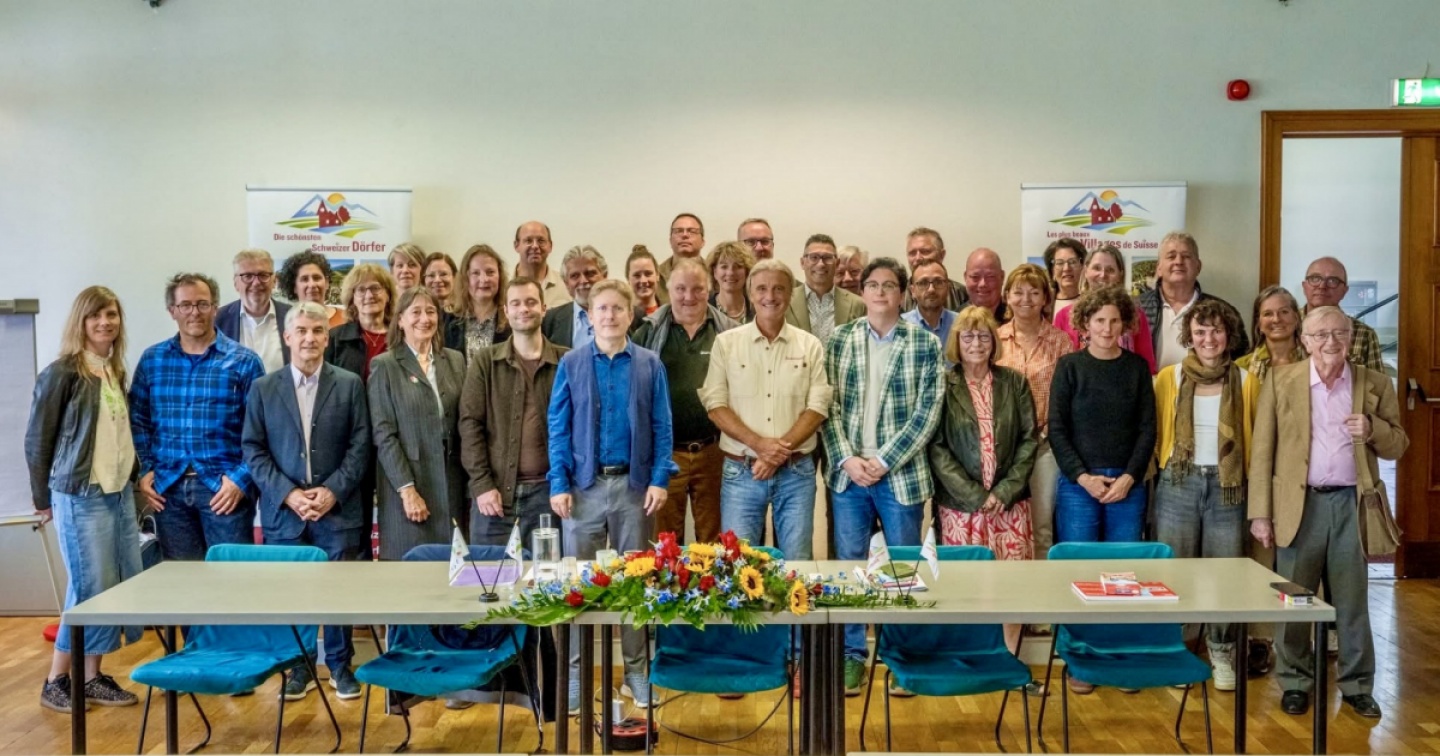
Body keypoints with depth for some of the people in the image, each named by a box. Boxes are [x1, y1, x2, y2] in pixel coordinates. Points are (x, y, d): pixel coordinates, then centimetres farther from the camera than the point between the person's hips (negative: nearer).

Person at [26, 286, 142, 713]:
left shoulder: (115, 372, 9)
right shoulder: (62, 373, -11)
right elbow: (37, 441, -7)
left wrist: (138, 477, 9)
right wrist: (43, 499, 0)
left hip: (120, 494, 7)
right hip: (81, 497, -7)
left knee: (126, 585, 8)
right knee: (91, 589, -3)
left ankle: (92, 677, 21)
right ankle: (55, 681, 15)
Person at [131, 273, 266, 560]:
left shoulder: (243, 361, -1)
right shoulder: (152, 359, 8)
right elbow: (138, 420, 13)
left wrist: (241, 478, -12)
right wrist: (145, 470, 2)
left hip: (224, 486, -3)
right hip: (168, 486, 3)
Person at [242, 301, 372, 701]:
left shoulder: (350, 384, 4)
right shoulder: (263, 388, 6)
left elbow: (359, 447, 0)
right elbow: (253, 449, 2)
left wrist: (333, 491, -11)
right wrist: (288, 494, -9)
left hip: (337, 508, -1)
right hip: (283, 510, 1)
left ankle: (340, 665, 19)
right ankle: (299, 668, 21)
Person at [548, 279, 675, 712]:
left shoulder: (649, 365, 2)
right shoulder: (571, 364, 2)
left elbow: (662, 427, 1)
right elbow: (558, 427, 0)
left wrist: (660, 479, -8)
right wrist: (559, 483, -7)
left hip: (634, 484, 0)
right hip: (585, 484, 0)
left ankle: (635, 669, 21)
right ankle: (576, 672, 15)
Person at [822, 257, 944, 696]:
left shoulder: (925, 344, 1)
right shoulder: (840, 340, 5)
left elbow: (927, 412, -5)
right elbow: (828, 406, 2)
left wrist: (884, 461, -12)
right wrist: (847, 459, -10)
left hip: (901, 474, -1)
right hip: (848, 473, 1)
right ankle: (852, 656, 19)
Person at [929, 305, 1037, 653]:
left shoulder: (1014, 382, 8)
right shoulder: (943, 385, 1)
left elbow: (1029, 439, 6)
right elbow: (936, 448, -3)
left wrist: (1005, 491, -5)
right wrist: (975, 495, -9)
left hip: (1011, 503, 2)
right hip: (960, 505, -2)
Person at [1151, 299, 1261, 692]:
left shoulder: (1245, 381, 3)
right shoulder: (1169, 378, 2)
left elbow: (1255, 438, 4)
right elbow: (1157, 432, 5)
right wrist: (1162, 471, 0)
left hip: (1227, 485, 0)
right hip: (1178, 483, 0)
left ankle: (1221, 653, 20)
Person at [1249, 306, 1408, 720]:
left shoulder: (1375, 383, 4)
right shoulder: (1280, 380, -1)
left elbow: (1398, 445, 9)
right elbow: (1263, 449, -2)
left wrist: (1374, 430, -14)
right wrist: (1260, 512, -6)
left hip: (1353, 503, 1)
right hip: (1300, 503, -1)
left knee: (1353, 601, 9)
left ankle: (1357, 684, 23)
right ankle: (1296, 681, 20)